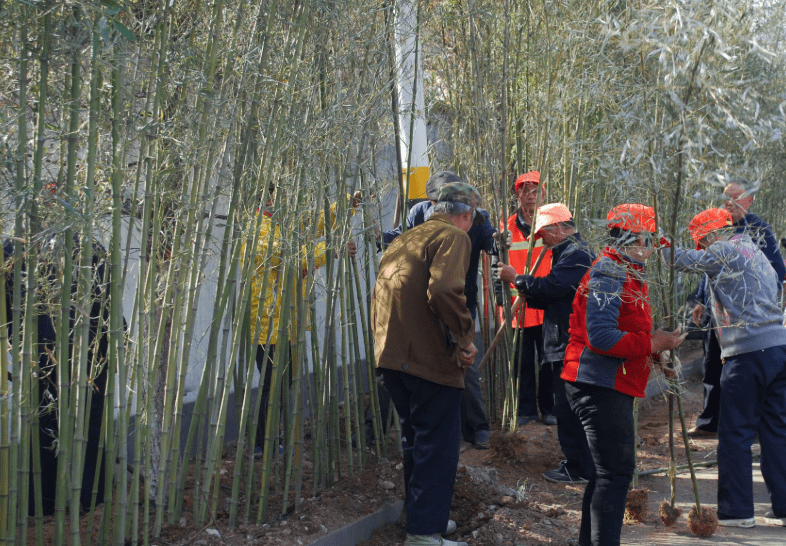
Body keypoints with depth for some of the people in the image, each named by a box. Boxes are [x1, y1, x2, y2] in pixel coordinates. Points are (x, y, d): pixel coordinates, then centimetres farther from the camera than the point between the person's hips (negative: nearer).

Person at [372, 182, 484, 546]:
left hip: (390, 353, 9)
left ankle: (420, 514, 32)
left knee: (415, 440, 22)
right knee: (438, 446, -2)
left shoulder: (404, 240, 20)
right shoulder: (453, 236, -7)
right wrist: (466, 338, -16)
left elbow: (380, 296, 22)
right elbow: (444, 290, -25)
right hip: (430, 359, -9)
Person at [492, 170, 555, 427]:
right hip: (518, 307, 1)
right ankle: (526, 410, 16)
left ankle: (549, 408, 16)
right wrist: (502, 299, -2)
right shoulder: (507, 227, 7)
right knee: (522, 362, 6)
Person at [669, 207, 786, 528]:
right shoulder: (755, 251, 21)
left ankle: (736, 511, 2)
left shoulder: (725, 252, -5)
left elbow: (686, 261, -10)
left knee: (735, 434, -1)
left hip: (749, 352, -8)